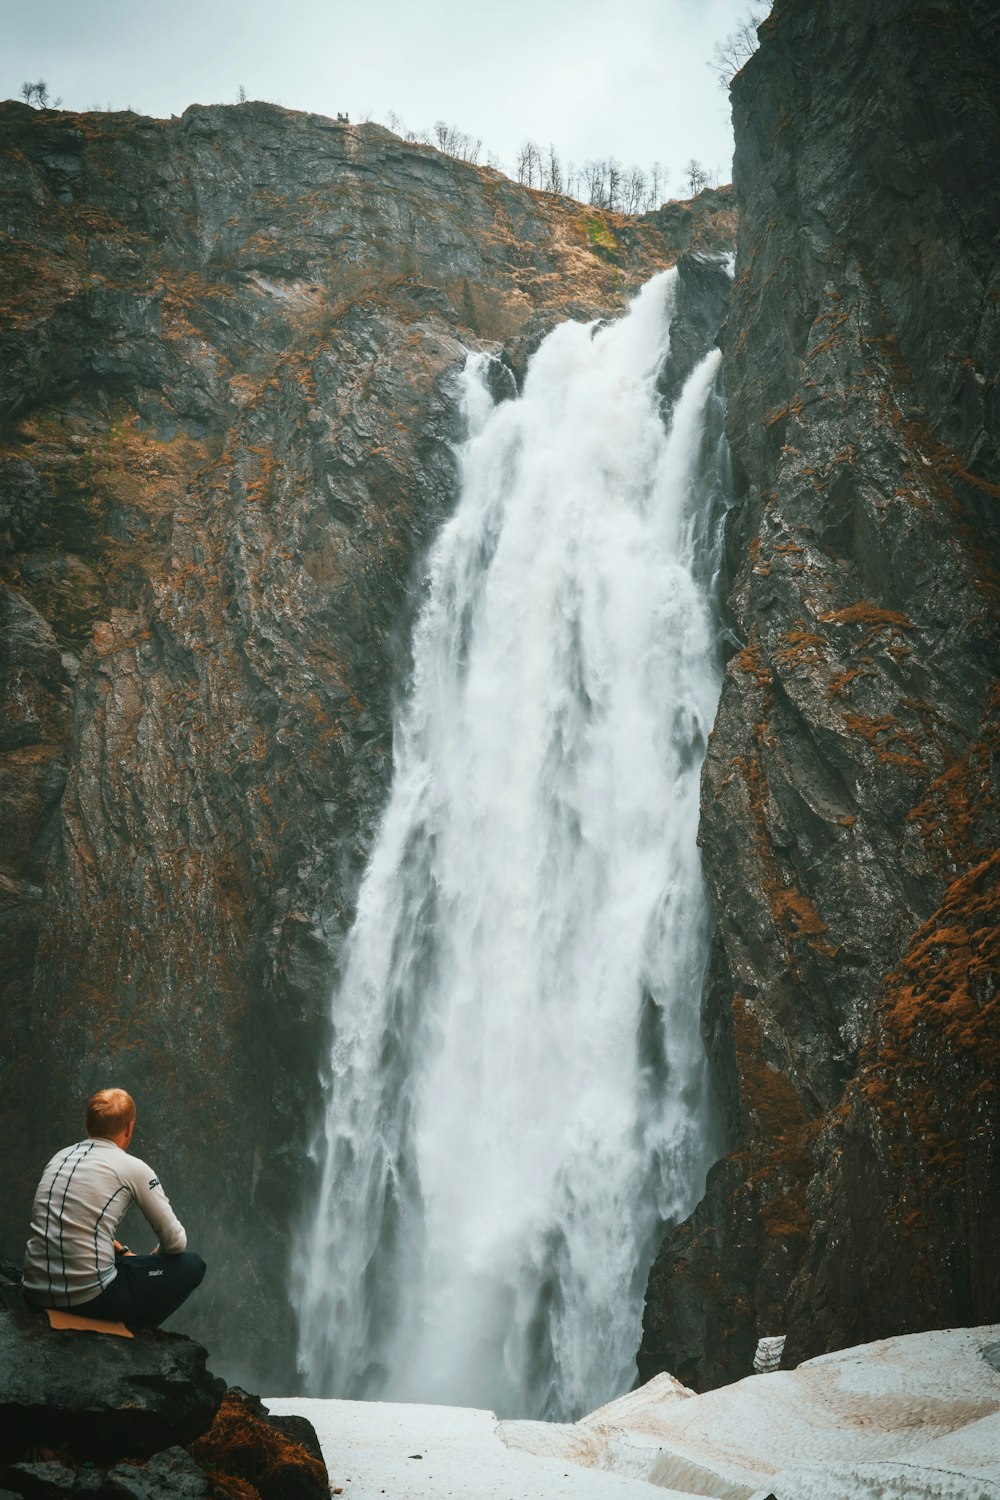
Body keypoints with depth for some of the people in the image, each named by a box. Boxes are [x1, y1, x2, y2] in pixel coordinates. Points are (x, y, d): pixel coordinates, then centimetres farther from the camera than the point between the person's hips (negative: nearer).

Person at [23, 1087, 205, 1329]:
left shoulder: (60, 1157, 14)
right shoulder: (133, 1168, -4)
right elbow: (175, 1242, 2)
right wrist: (153, 1258, 23)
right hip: (89, 1296, -7)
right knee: (192, 1265, 9)